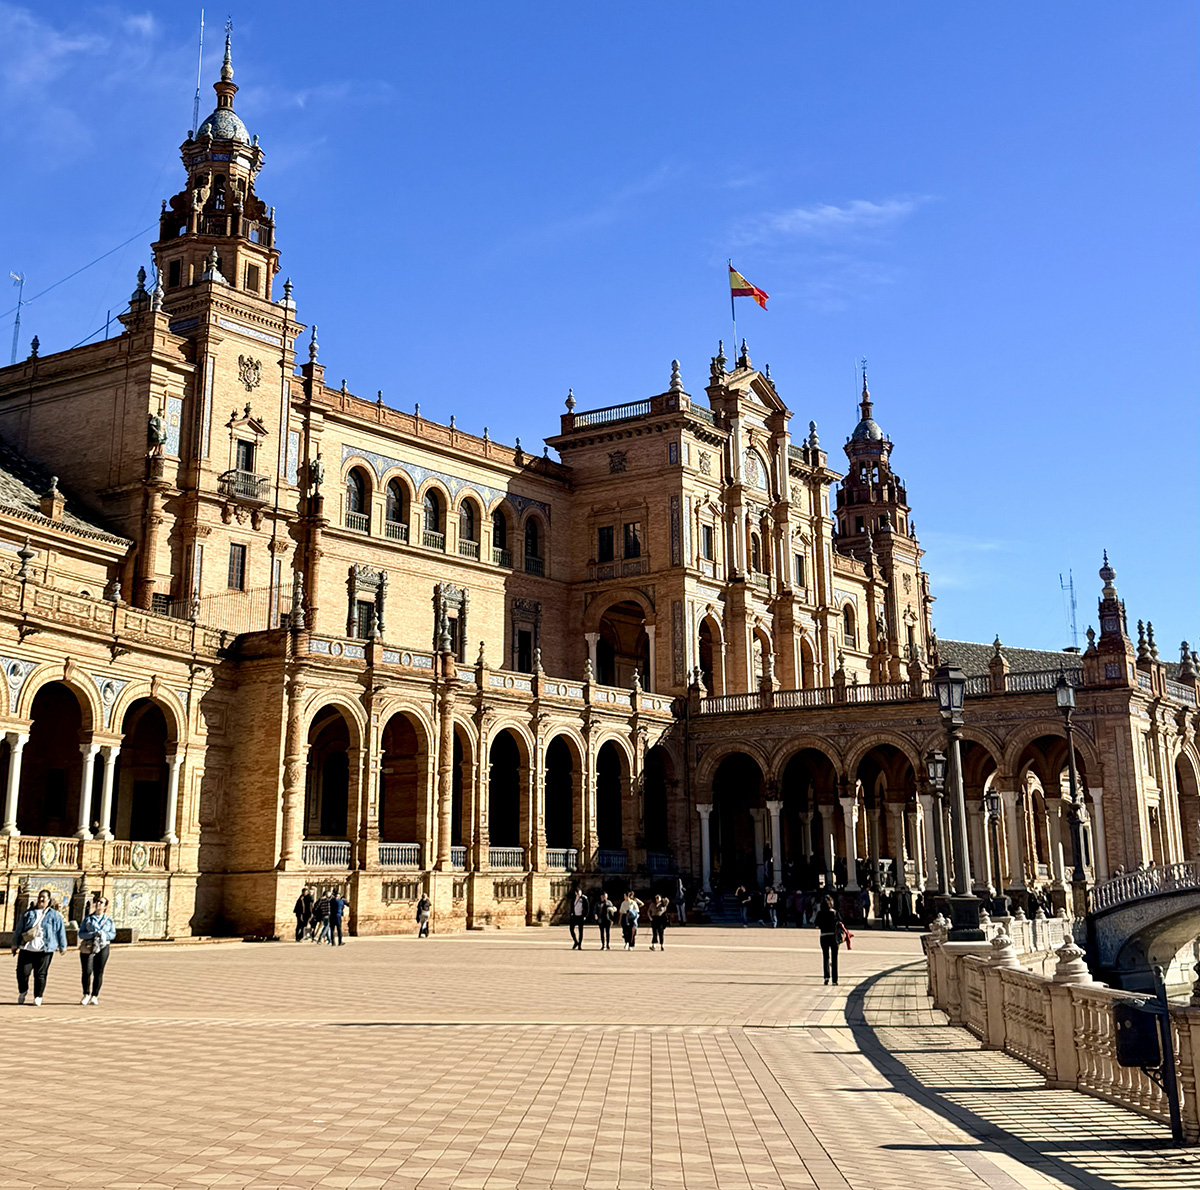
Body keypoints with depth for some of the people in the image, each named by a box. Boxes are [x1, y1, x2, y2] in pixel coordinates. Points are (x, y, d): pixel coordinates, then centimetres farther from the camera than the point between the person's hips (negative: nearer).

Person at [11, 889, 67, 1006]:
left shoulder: (54, 915, 7)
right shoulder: (28, 913, 13)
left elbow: (60, 931, 9)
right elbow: (19, 929, 17)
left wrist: (62, 947, 9)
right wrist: (15, 944, 15)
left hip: (44, 950, -2)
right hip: (27, 949, 2)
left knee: (40, 974, -1)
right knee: (22, 972, -2)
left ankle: (38, 997, 11)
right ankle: (22, 992, 24)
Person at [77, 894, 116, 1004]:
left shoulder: (109, 919, 12)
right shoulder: (88, 918, 9)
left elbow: (113, 934, 9)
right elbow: (81, 933, 2)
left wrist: (104, 934, -12)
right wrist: (92, 934, -15)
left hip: (102, 947, 1)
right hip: (88, 947, -1)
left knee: (98, 972, 0)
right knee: (87, 971, -6)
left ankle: (95, 996, 8)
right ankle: (86, 995, 8)